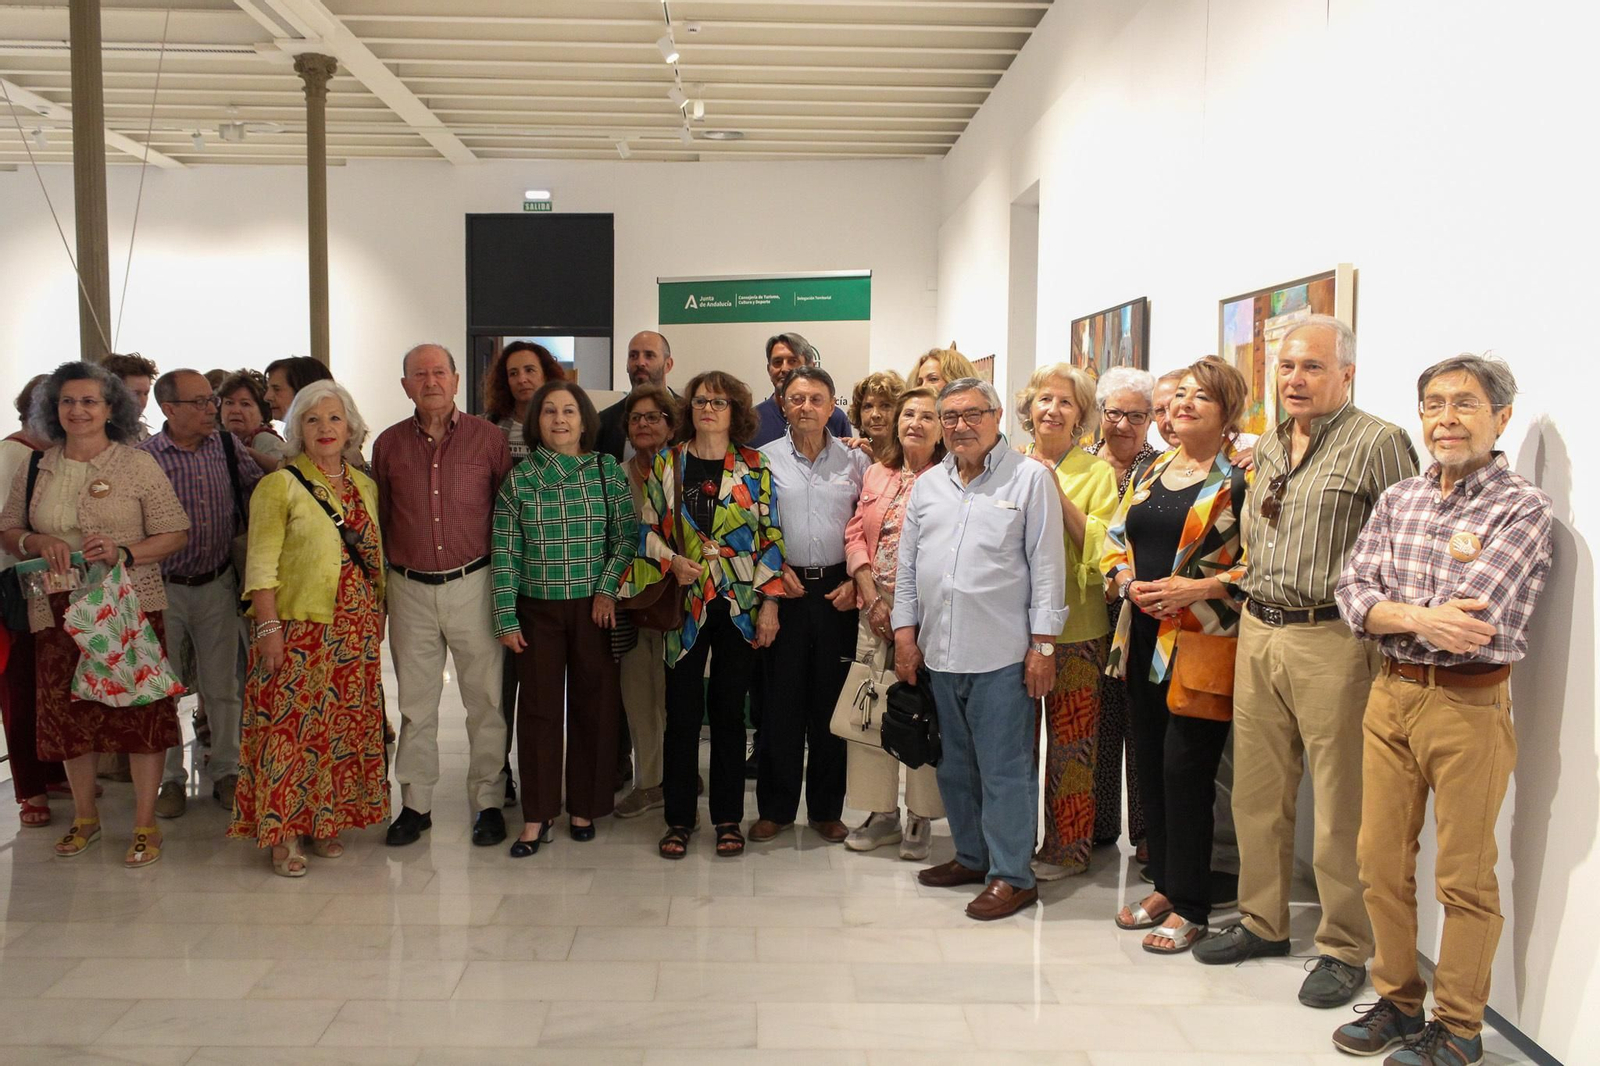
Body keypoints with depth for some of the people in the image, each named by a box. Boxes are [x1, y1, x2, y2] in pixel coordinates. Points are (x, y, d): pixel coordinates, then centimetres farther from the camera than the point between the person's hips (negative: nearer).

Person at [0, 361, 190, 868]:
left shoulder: (137, 465, -1)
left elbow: (175, 534, -3)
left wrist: (125, 553, -19)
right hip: (57, 611, 4)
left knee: (140, 709, -2)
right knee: (68, 712, 11)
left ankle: (145, 824, 11)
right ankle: (85, 816, 30)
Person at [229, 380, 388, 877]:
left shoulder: (365, 486, 12)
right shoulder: (280, 485, -3)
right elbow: (261, 564, -8)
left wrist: (379, 617, 13)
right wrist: (267, 627, -15)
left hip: (356, 630, 5)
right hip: (298, 628, -5)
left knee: (345, 724, 8)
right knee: (290, 723, -5)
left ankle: (324, 821, 20)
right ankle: (284, 834, 5)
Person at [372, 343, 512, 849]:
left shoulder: (488, 438, -1)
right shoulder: (388, 444, 6)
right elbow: (380, 520, 13)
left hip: (473, 584, -2)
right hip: (410, 590, 2)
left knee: (486, 699, 3)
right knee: (414, 703, 10)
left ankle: (488, 802, 16)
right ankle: (415, 804, 22)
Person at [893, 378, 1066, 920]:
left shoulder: (1030, 478, -2)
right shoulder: (927, 485, 13)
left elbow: (1047, 566, -6)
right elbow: (907, 565, 16)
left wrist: (1043, 643, -9)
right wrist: (905, 632, 10)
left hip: (1001, 652, -6)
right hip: (939, 651, 6)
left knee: (1004, 768, 0)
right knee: (955, 764, 15)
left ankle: (1011, 875, 10)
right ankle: (973, 856, 29)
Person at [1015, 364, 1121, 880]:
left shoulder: (1096, 472, 0)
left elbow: (1101, 546, -10)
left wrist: (1058, 495, -17)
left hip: (1074, 626, -3)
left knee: (1070, 739, 3)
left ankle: (1067, 847, 16)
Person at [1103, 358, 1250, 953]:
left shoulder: (1241, 477, -5)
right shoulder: (1150, 473, 15)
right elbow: (1113, 542, 17)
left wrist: (1199, 588, -19)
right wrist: (1128, 581, -2)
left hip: (1200, 638, -6)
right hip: (1143, 636, 7)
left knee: (1184, 767, -4)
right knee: (1150, 762, 12)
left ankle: (1189, 907, 9)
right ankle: (1164, 886, 26)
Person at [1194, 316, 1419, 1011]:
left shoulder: (1379, 445, -7)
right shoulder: (1266, 450, 15)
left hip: (1332, 641, -7)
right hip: (1257, 633, 7)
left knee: (1341, 805, 2)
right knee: (1257, 790, 14)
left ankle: (1344, 948, 17)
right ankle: (1263, 922, 29)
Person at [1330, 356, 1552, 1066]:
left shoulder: (1523, 508, -8)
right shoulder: (1397, 501, 9)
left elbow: (1473, 609, -20)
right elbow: (1352, 592, 0)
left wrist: (1391, 612, -7)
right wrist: (1422, 618, -17)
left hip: (1470, 702, -5)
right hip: (1390, 694, 5)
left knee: (1464, 877, 6)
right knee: (1381, 861, 13)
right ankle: (1398, 1001, 30)